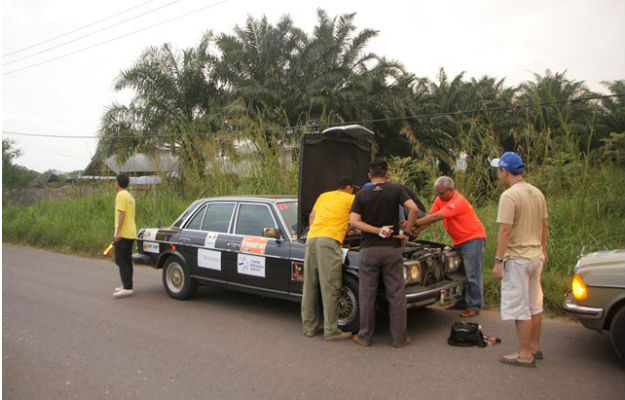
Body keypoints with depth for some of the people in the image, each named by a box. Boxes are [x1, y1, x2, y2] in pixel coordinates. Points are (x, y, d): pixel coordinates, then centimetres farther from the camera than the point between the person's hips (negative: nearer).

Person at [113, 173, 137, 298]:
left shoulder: (121, 195, -11)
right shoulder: (130, 196, 17)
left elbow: (122, 214, -19)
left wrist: (118, 232, -20)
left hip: (123, 234, -9)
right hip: (131, 233, 9)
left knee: (121, 261, -8)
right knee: (127, 260, 14)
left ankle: (127, 288, -11)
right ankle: (127, 285, 21)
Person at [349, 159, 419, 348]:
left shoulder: (361, 194, 3)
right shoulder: (396, 189, 0)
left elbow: (354, 222, -9)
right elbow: (413, 209, -12)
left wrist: (378, 231, -8)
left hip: (368, 249, 1)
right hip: (392, 249, 0)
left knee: (367, 295, 9)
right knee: (396, 295, 8)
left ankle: (365, 336, 16)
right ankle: (399, 337, 15)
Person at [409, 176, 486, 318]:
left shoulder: (458, 202, -24)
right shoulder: (440, 200, 4)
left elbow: (435, 217, -28)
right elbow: (430, 217, 6)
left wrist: (413, 223, -26)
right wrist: (415, 232, -3)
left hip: (473, 238, -9)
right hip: (459, 241, 9)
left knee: (472, 274, -6)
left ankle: (474, 306, 1)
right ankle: (463, 302, 23)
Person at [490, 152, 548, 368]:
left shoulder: (509, 196, -19)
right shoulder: (537, 193, 7)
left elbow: (505, 231, -22)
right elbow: (544, 225, 16)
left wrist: (498, 261, -18)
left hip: (517, 259, -9)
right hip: (536, 256, 9)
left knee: (520, 307, 1)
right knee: (535, 304, 18)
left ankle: (525, 354, 9)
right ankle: (535, 347, 31)